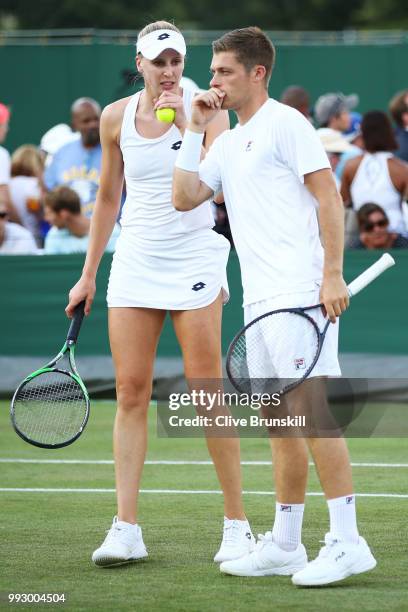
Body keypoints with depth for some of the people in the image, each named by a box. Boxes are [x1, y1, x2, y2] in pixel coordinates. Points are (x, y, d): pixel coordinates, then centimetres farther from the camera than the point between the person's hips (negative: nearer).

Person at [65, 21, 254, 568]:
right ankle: (126, 529, -1)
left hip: (193, 260, -3)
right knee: (131, 392, -1)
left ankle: (237, 523, 4)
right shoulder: (116, 117, 6)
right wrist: (88, 273, 16)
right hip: (135, 261, 3)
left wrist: (185, 126, -24)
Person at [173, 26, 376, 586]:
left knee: (305, 403, -15)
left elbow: (328, 194, -11)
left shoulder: (284, 123, -5)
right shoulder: (227, 144, 21)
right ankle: (285, 545, 14)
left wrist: (333, 273, -18)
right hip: (260, 298, 9)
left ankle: (347, 541, -15)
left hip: (300, 289, -9)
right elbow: (184, 198, 17)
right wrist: (194, 132, 12)